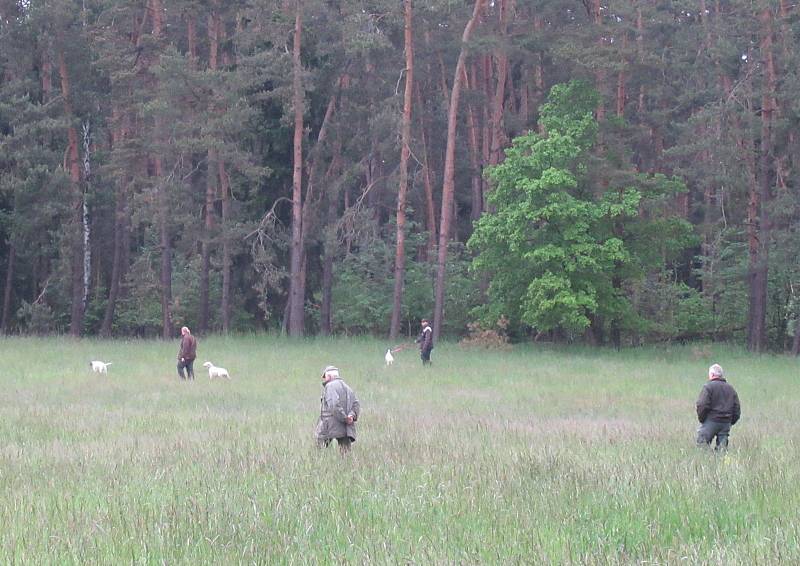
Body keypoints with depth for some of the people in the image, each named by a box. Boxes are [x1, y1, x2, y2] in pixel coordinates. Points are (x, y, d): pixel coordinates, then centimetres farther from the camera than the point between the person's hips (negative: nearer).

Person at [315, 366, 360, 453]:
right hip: (346, 429, 7)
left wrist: (345, 418, -16)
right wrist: (352, 415, -6)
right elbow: (356, 404, 11)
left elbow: (334, 404, -20)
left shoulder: (330, 386, -5)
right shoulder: (347, 387, 21)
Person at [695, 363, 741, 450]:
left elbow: (702, 405, -14)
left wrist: (701, 418, -1)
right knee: (722, 445, 9)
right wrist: (731, 422, 20)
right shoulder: (731, 388, 16)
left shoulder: (708, 386, -5)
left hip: (711, 421, -6)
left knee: (701, 443, -2)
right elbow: (737, 408, 16)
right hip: (726, 423, 6)